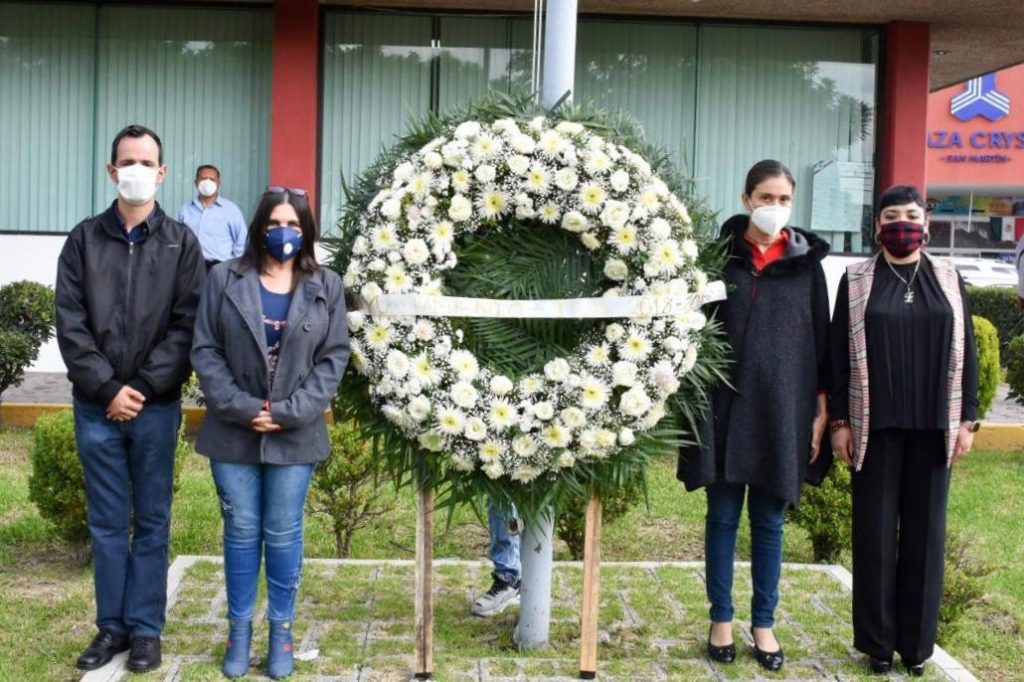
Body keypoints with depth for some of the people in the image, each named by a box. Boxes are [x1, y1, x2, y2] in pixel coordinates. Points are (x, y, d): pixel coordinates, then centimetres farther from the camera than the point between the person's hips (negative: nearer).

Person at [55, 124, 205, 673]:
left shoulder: (180, 243, 2)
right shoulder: (84, 239, 5)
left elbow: (188, 325, -5)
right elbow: (71, 323, -1)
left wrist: (144, 387, -12)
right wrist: (108, 387, -11)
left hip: (156, 407, -1)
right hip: (96, 406, 1)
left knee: (152, 522, 7)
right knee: (106, 523, 9)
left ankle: (145, 628, 17)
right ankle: (111, 626, 20)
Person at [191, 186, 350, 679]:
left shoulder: (327, 287, 3)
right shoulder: (225, 279, 2)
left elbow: (333, 358, -2)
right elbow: (205, 351, -2)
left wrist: (288, 412, -12)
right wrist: (241, 408, -13)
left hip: (295, 435, 0)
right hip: (233, 430, 0)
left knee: (283, 534, 7)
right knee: (240, 531, 8)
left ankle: (281, 631, 20)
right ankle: (239, 628, 22)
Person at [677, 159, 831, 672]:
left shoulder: (806, 263, 4)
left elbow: (820, 338, 6)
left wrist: (822, 408, 2)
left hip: (782, 408, 1)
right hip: (725, 405, -1)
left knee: (768, 521, 9)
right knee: (722, 516, 8)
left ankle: (764, 624, 20)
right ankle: (721, 619, 20)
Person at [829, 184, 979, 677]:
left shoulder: (948, 279, 7)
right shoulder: (856, 280, 3)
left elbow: (966, 351, 7)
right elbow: (838, 354, 2)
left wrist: (967, 419, 1)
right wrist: (839, 420, -3)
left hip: (932, 427, 2)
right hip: (876, 426, -1)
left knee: (925, 530, 6)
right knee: (875, 530, 3)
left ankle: (916, 641, 17)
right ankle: (878, 641, 13)